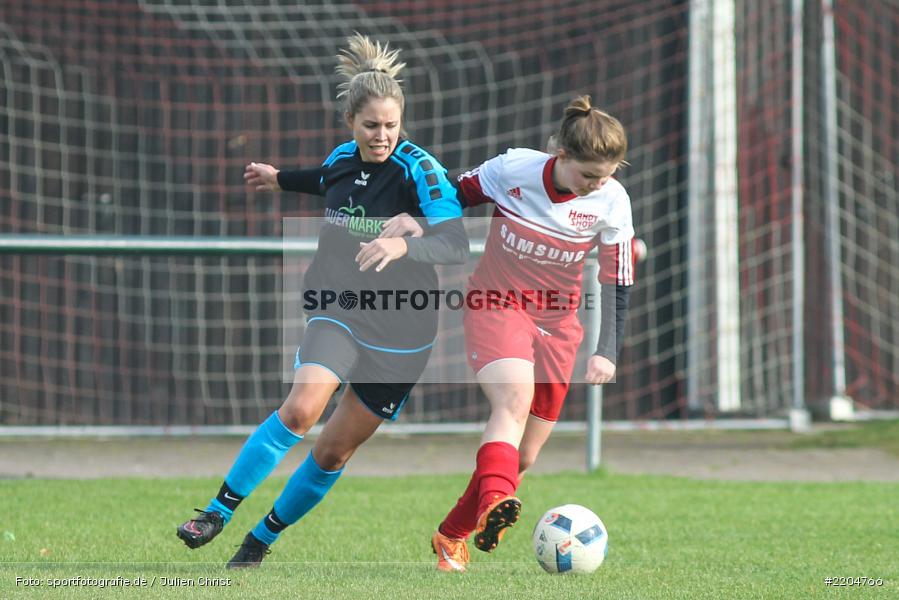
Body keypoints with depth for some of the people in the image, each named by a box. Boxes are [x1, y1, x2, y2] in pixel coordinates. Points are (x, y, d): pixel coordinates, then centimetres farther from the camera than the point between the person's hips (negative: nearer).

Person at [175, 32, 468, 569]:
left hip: (400, 330, -2)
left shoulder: (419, 169, -18)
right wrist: (282, 180, 36)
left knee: (335, 450, 5)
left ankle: (265, 536, 26)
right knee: (302, 406, -25)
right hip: (340, 312, 2)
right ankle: (218, 512, -16)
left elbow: (456, 243, -31)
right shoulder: (342, 159, -2)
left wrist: (403, 245, -48)